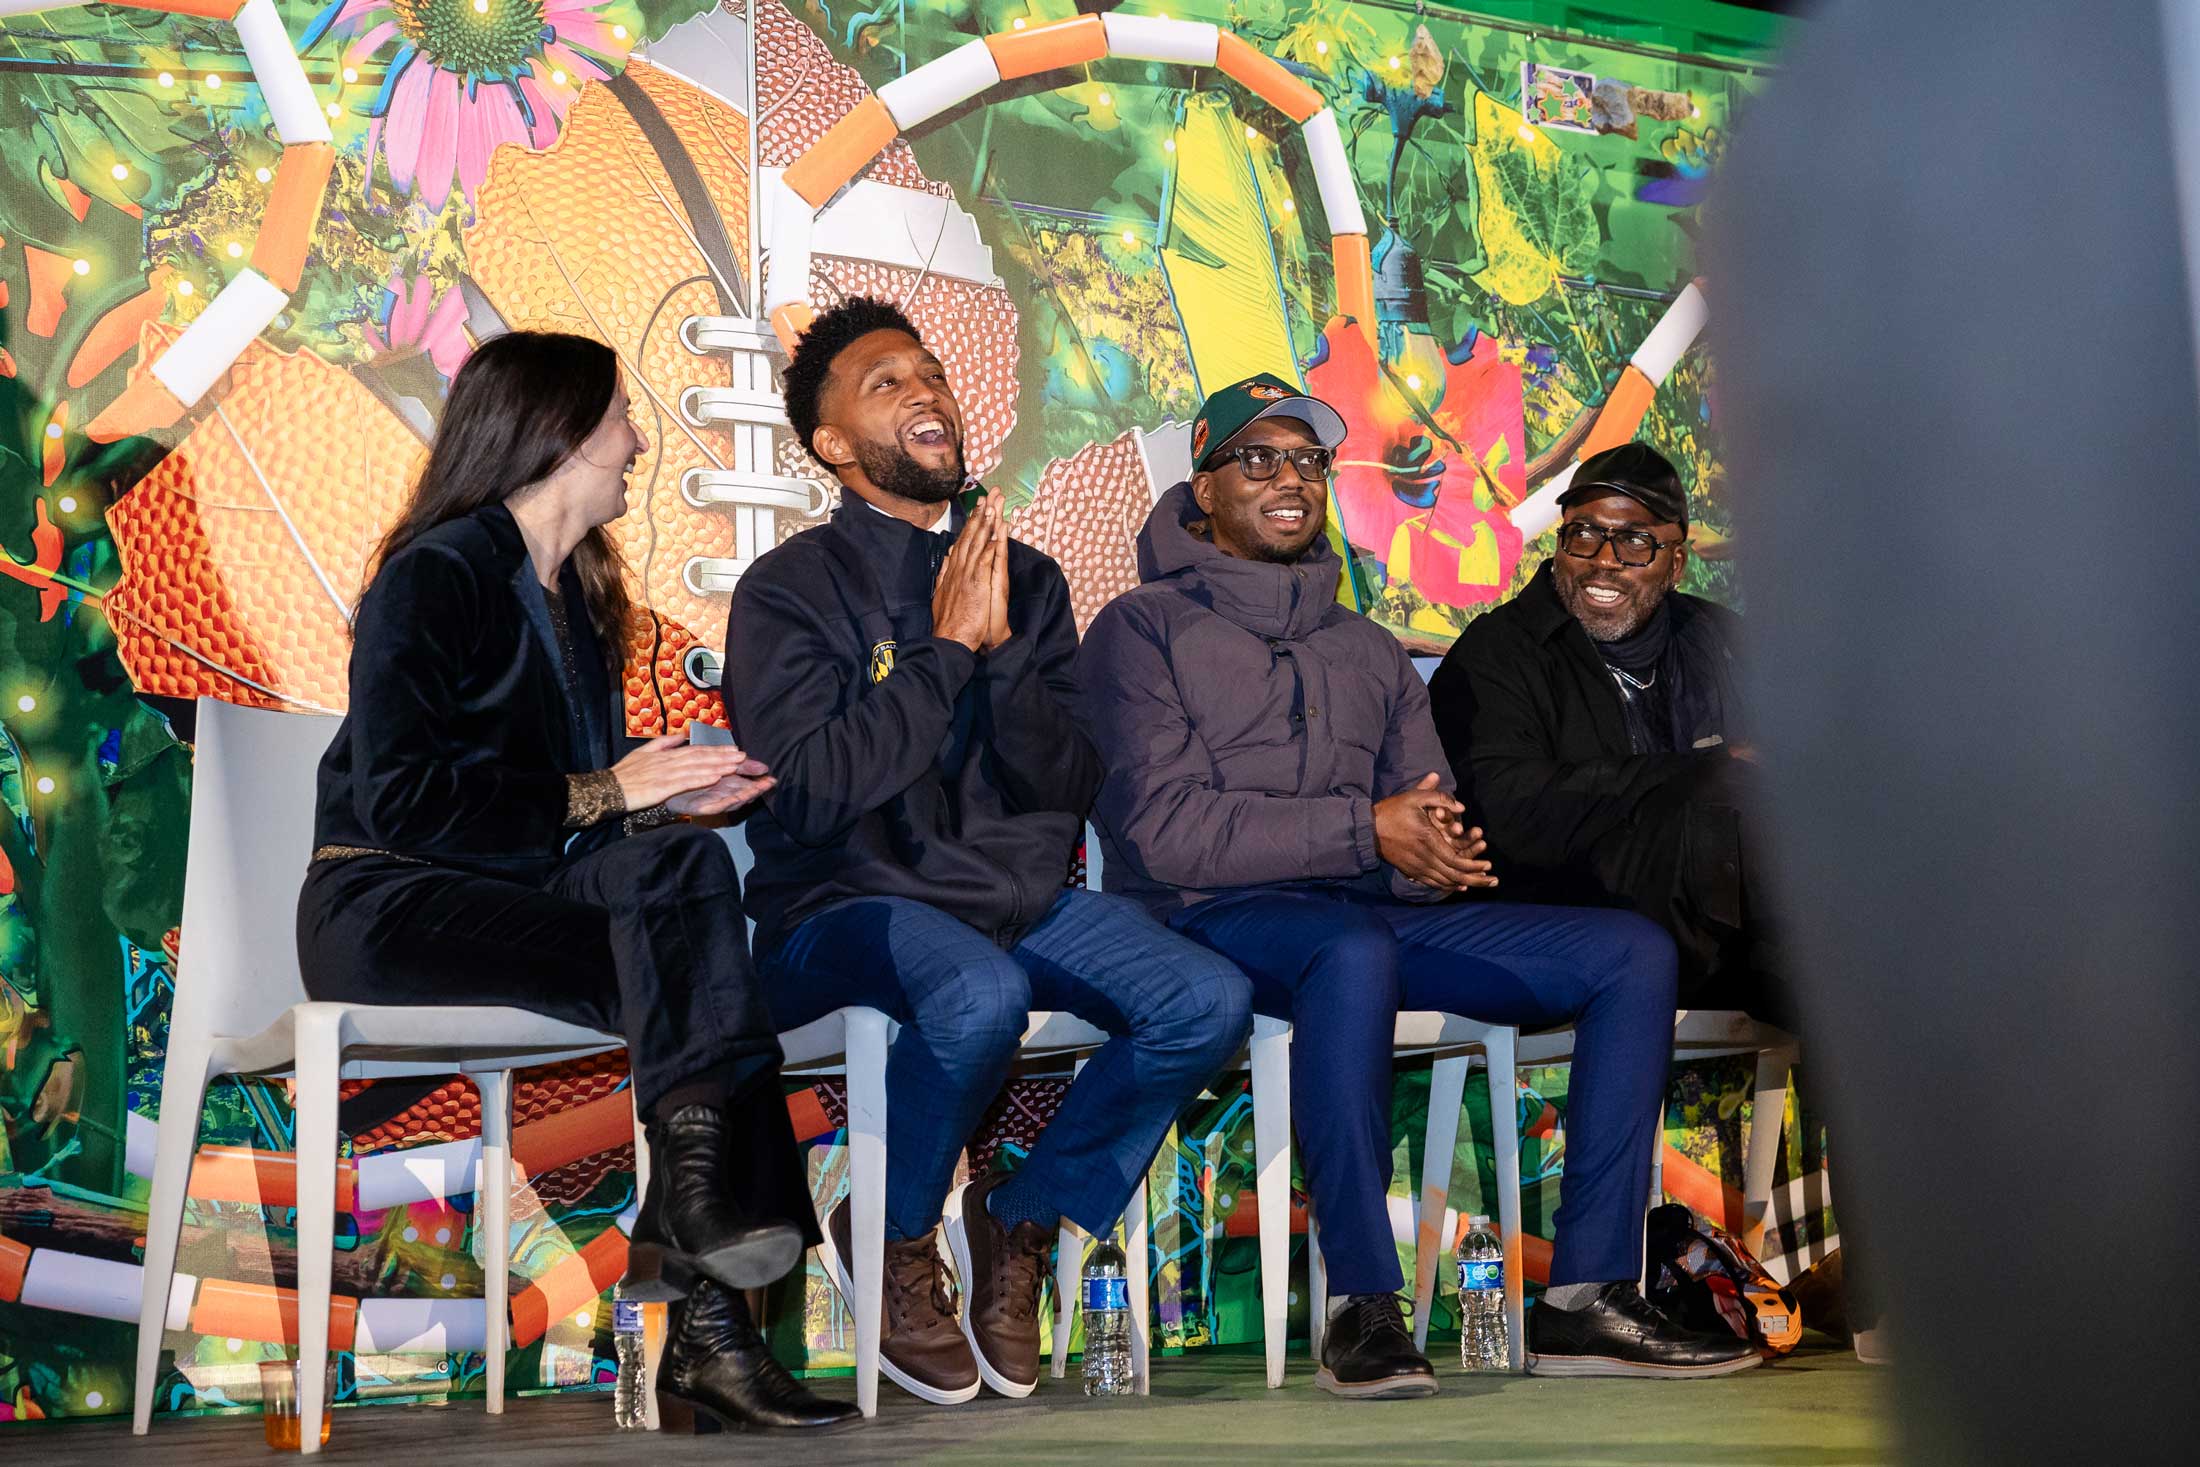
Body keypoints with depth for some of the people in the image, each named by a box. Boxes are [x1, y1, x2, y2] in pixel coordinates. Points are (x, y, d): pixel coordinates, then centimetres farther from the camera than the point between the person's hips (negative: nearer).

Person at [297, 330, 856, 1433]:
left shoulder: (572, 592, 20)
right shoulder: (435, 575, -6)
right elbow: (399, 799, -16)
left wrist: (665, 792, 4)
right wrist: (603, 796, -14)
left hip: (518, 889, 7)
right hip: (391, 906, -7)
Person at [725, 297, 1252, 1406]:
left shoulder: (1027, 581, 13)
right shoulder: (790, 589, -1)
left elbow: (1067, 786, 4)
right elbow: (806, 792, -15)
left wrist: (1002, 645, -11)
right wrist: (947, 647, -13)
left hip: (1022, 896, 5)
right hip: (848, 906, -5)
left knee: (1209, 1001, -19)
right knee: (981, 996, -37)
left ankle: (1020, 1219, 3)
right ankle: (890, 1238, -6)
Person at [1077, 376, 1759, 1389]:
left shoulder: (1369, 651, 25)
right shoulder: (1145, 630, 5)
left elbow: (1429, 824, 17)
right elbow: (1165, 831, -9)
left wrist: (1441, 855, -10)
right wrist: (1366, 830, -14)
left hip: (1375, 915, 6)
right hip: (1213, 921, -6)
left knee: (1634, 952, -10)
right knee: (1355, 952, -40)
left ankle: (1585, 1298, -15)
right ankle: (1363, 1307, -32)